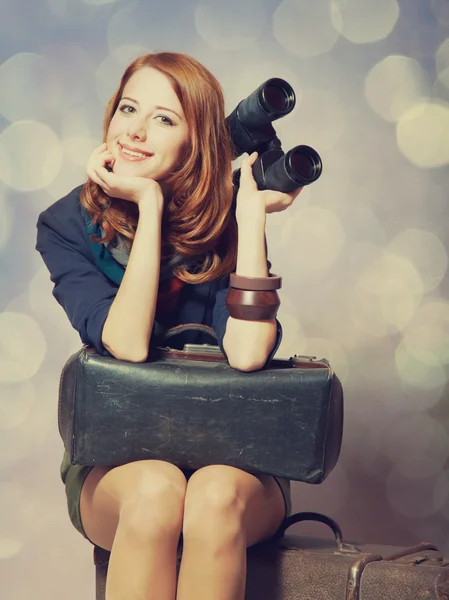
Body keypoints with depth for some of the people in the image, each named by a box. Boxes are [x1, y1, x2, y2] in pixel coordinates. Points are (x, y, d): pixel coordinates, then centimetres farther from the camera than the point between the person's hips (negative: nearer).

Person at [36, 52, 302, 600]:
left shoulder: (224, 224, -7)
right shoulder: (68, 225, -6)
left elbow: (247, 353, -23)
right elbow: (128, 343, -21)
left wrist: (250, 214, -20)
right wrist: (150, 207, -21)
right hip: (113, 462, 0)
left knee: (215, 494, -33)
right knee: (155, 490, -34)